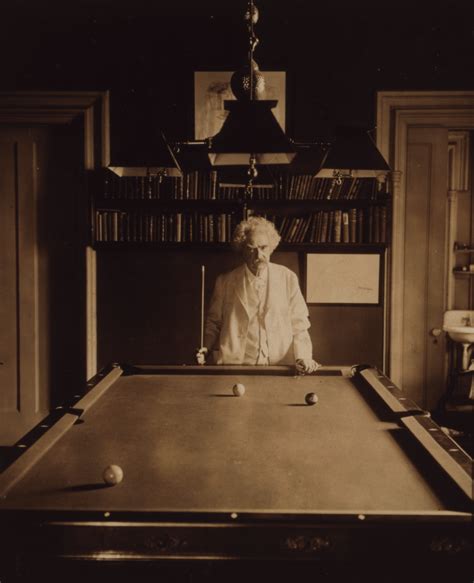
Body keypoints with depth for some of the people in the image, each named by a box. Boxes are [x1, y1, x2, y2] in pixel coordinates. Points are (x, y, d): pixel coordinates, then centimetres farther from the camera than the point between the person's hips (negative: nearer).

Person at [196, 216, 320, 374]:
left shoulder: (288, 278, 6)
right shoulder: (225, 282, 6)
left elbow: (299, 324, 8)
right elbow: (214, 322, 16)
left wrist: (303, 356, -7)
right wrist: (206, 349, -2)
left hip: (280, 365, 0)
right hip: (235, 365, 0)